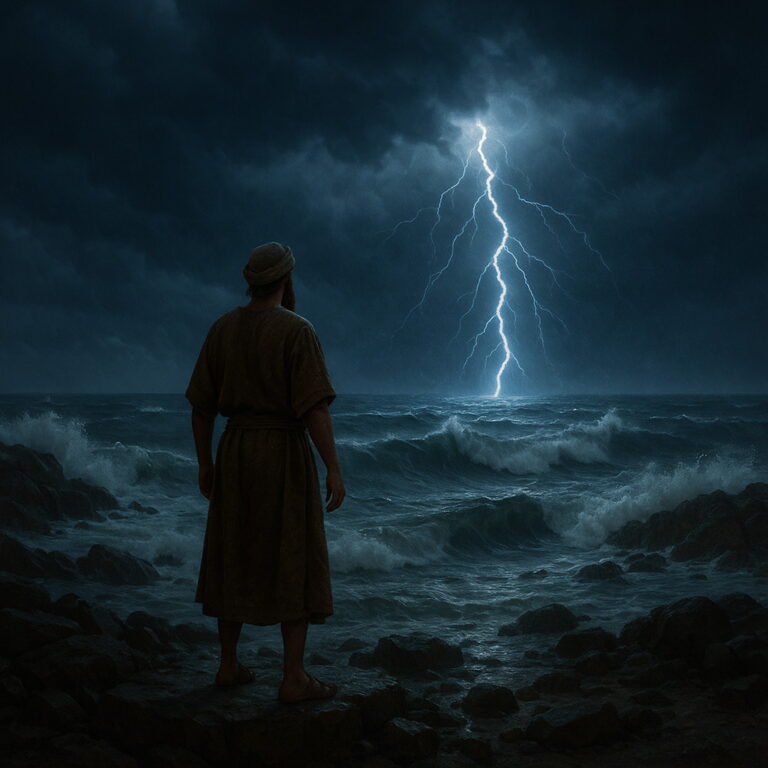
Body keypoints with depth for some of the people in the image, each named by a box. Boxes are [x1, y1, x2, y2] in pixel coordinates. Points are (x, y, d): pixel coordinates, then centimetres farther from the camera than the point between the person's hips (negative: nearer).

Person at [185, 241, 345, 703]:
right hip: (286, 456, -6)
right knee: (295, 564, -1)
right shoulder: (297, 330, -12)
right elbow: (316, 406, -19)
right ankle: (294, 679, -2)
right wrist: (334, 470, -16)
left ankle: (229, 665, 19)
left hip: (236, 454, 6)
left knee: (236, 559, 14)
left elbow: (202, 404, 7)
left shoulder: (223, 328, 5)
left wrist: (205, 464, 16)